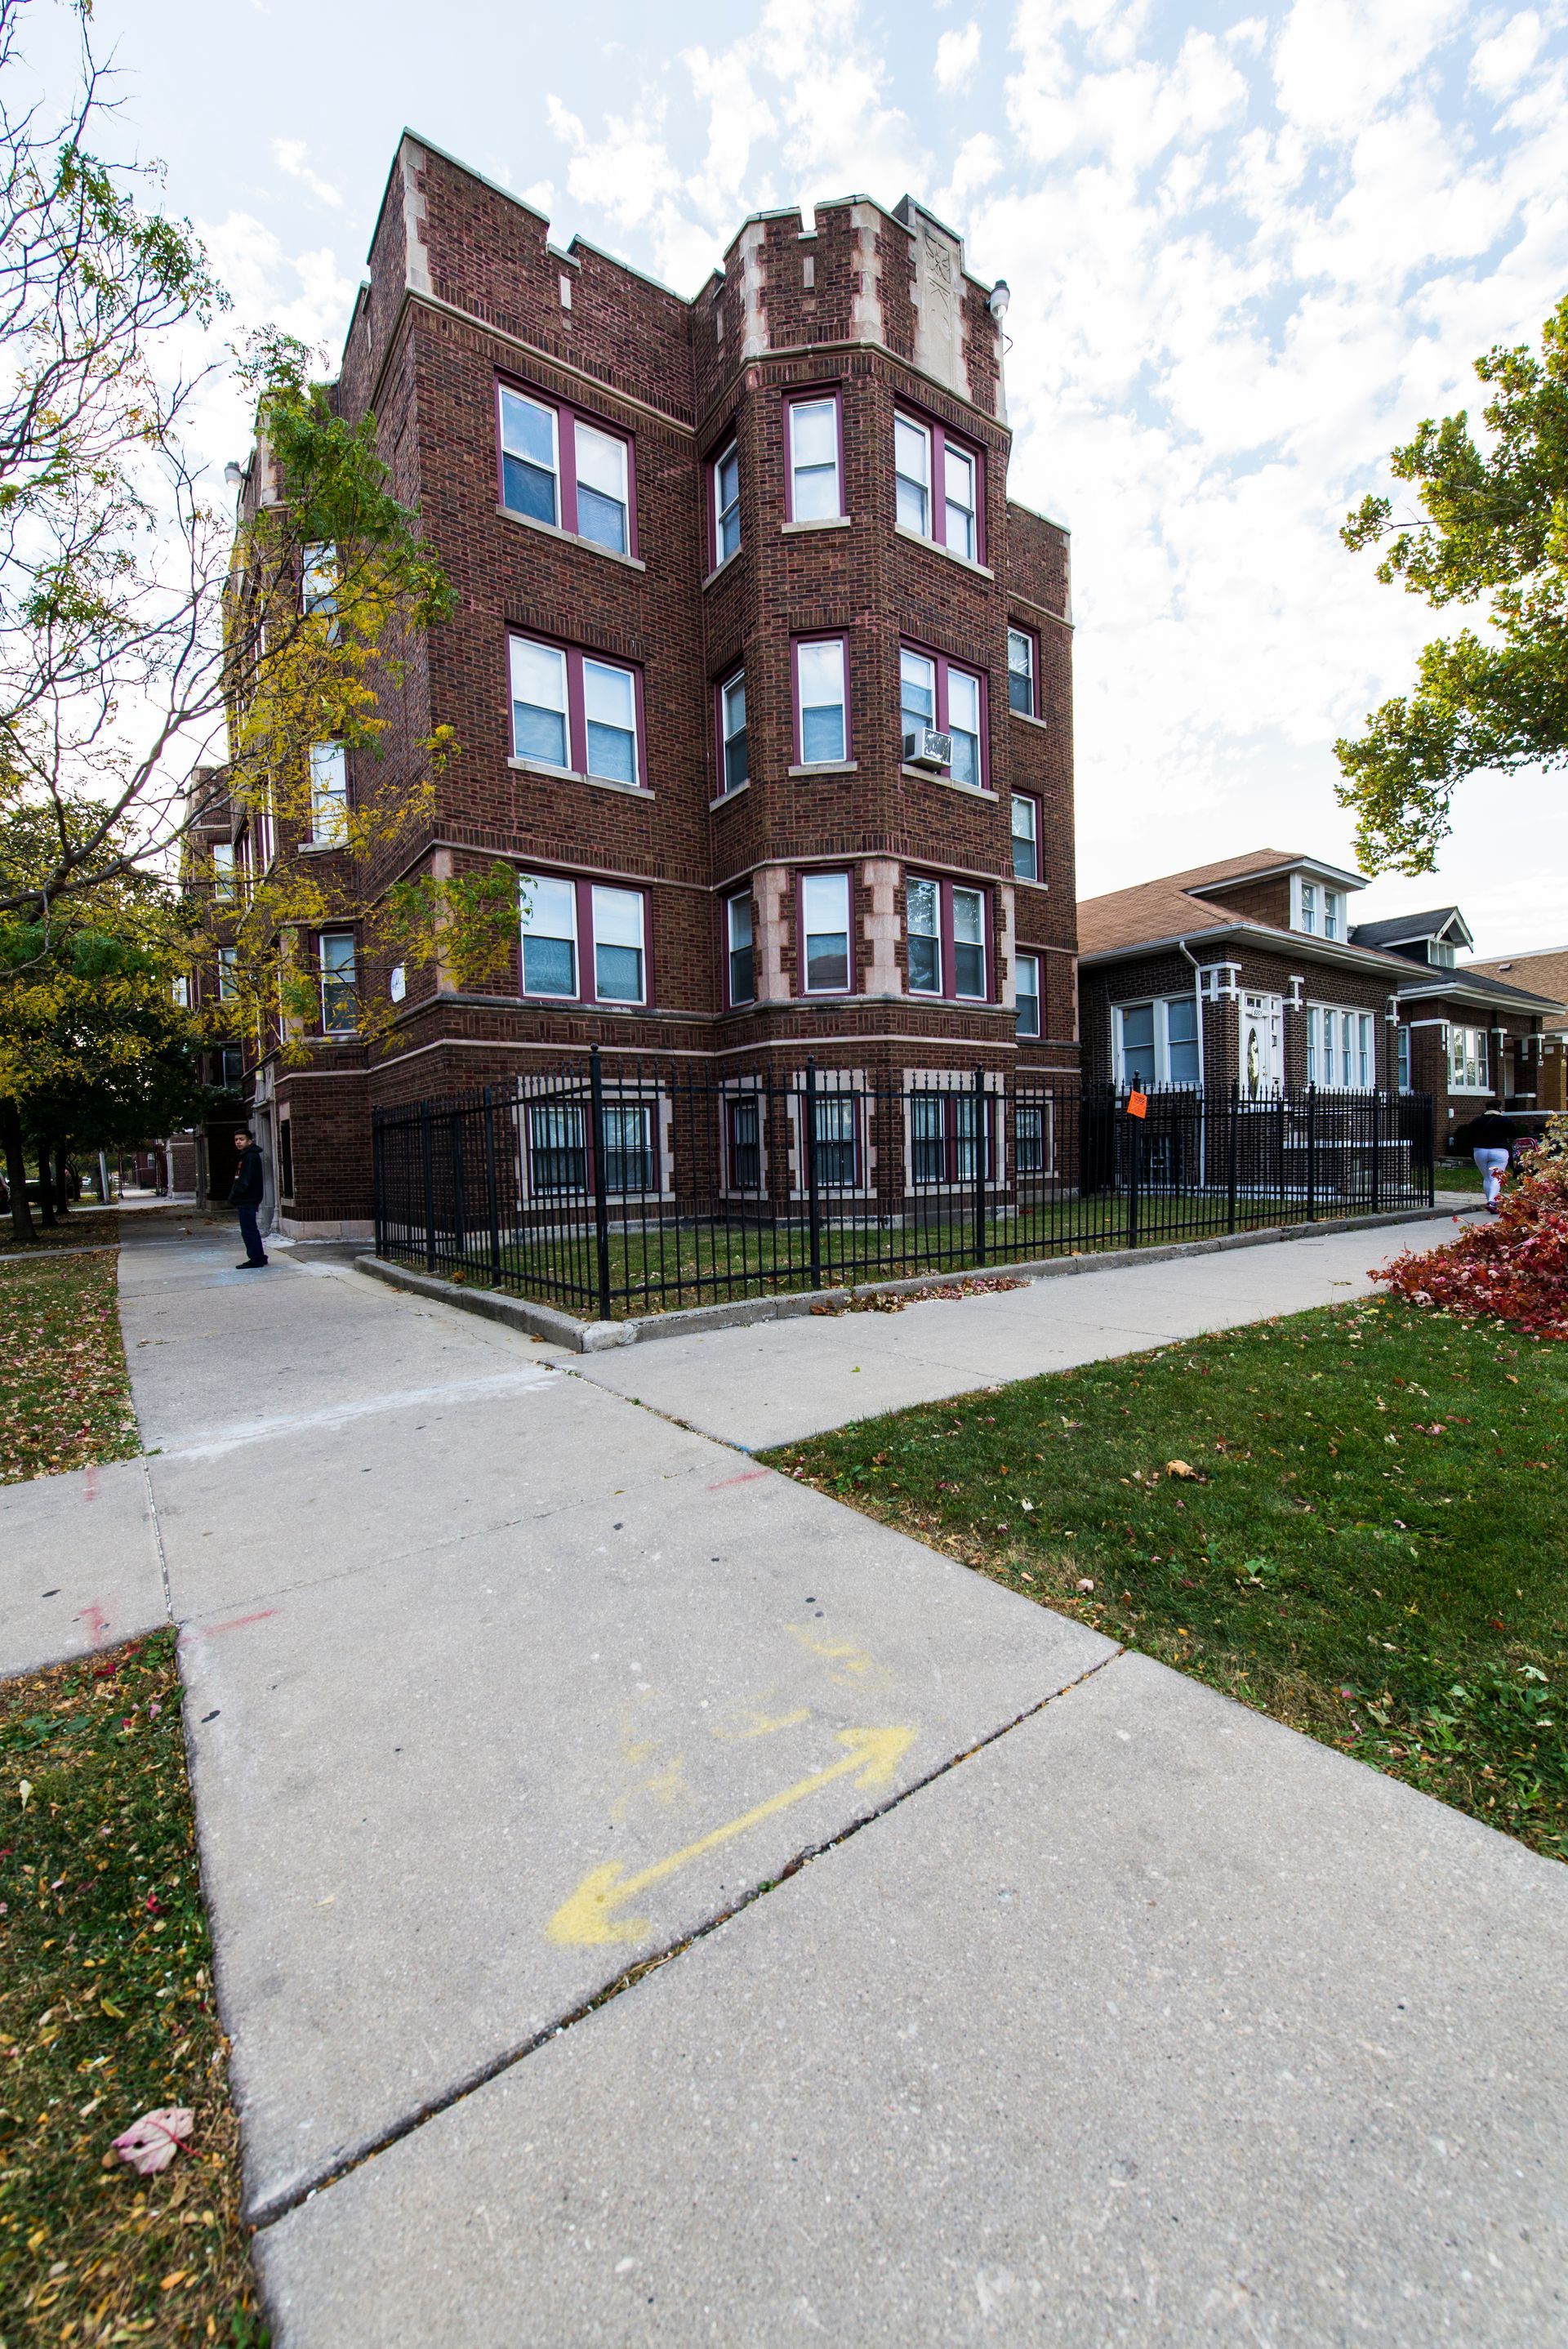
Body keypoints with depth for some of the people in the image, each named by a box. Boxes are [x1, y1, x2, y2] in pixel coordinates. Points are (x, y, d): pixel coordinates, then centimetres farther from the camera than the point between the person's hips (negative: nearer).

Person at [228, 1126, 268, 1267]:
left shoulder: (251, 1156, -14)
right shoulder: (246, 1156, 17)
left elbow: (245, 1181, -20)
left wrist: (233, 1197, -14)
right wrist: (234, 1198, 14)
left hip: (247, 1201, -10)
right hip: (246, 1201, 10)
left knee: (248, 1231, -7)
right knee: (251, 1230, 14)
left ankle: (256, 1258, -4)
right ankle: (259, 1257, 19)